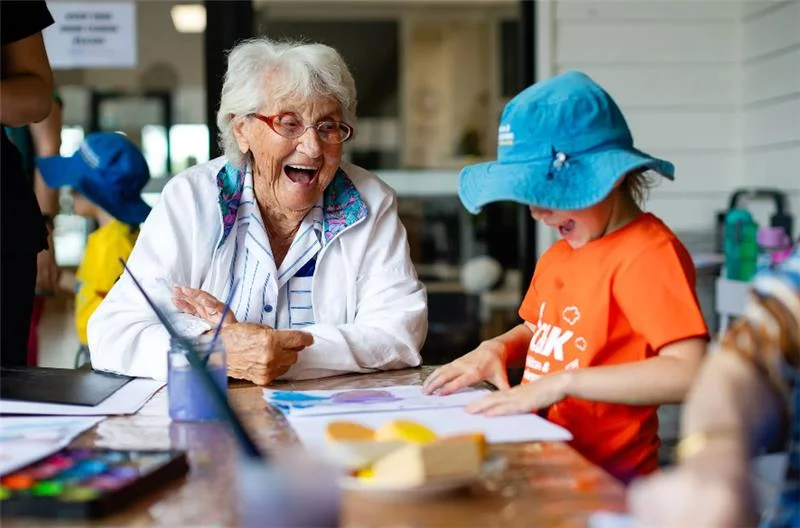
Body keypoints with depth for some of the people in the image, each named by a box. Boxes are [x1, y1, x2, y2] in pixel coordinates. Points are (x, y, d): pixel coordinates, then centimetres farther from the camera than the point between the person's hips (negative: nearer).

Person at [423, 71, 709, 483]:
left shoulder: (648, 253, -12)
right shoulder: (558, 255, 13)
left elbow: (689, 372, -22)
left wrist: (562, 381, -22)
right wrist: (495, 349, 7)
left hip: (606, 476, -7)